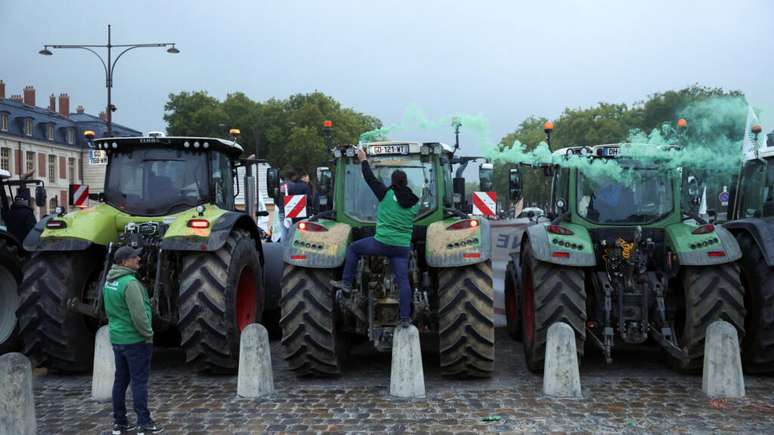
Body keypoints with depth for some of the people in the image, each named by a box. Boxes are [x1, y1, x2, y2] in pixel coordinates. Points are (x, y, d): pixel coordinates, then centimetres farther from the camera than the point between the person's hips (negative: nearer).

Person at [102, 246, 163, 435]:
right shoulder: (129, 283, -21)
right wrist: (148, 335, -11)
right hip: (135, 340, -8)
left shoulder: (109, 281, 7)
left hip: (117, 338, 8)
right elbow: (139, 315, -23)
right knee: (139, 381, -2)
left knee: (121, 380, 13)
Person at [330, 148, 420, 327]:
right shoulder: (415, 202, 7)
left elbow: (370, 178, 2)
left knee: (353, 248, 19)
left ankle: (346, 283, 21)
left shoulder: (387, 194, -6)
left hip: (382, 243, -4)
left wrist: (363, 160, 17)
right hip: (403, 248, 4)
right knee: (403, 281, 4)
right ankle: (405, 318, 1)